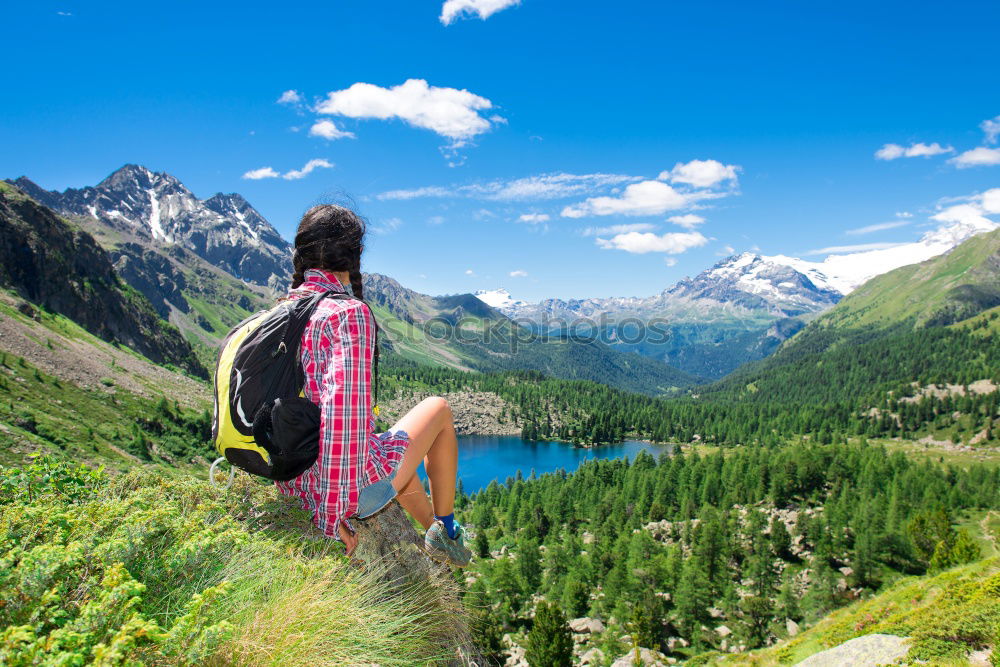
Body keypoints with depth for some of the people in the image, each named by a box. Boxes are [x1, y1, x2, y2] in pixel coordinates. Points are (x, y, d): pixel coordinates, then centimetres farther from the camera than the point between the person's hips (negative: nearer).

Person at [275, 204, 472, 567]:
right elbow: (345, 408, -28)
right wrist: (334, 512, -21)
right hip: (358, 490, -7)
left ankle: (433, 530, 49)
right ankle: (447, 530, 28)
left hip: (296, 487, 8)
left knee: (395, 445, 36)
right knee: (438, 408, 18)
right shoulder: (349, 312, -20)